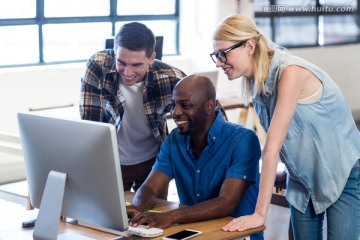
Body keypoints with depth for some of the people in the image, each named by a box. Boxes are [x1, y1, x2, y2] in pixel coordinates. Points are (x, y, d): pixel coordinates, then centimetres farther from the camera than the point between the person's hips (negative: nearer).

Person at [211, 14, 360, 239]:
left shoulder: (291, 72, -26)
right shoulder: (257, 79, -3)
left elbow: (273, 147, -29)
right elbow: (272, 144, 4)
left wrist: (260, 214, -29)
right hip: (303, 177, 7)